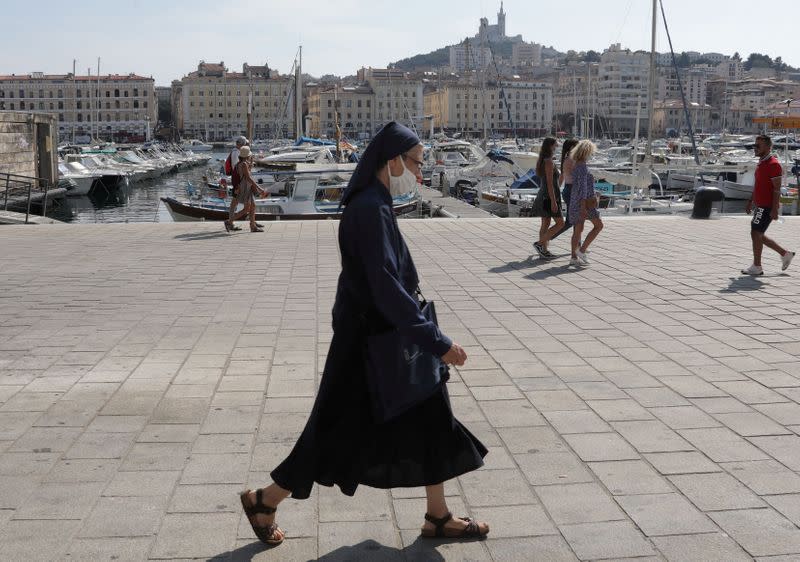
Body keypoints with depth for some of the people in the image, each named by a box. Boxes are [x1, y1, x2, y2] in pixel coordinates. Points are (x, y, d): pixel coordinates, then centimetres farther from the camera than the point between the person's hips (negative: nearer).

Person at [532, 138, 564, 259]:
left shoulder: (541, 161, 11)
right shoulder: (548, 162, -17)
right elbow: (550, 183, -21)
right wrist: (553, 201, -22)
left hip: (543, 195, 9)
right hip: (550, 196, -9)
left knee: (545, 224, 9)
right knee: (560, 223, -3)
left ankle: (543, 251, 10)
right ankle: (540, 243, -7)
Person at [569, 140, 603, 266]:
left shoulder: (576, 165, 13)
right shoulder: (582, 166, -16)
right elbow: (583, 187, -20)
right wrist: (583, 206, -23)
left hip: (575, 200, 9)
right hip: (584, 201, -9)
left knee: (578, 229, 10)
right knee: (598, 225, 2)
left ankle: (574, 257, 10)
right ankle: (582, 249, -3)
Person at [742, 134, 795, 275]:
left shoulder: (773, 164, -17)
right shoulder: (761, 162, 14)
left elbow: (777, 189, -19)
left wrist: (774, 209, -22)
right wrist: (751, 202, 22)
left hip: (766, 207, -10)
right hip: (759, 205, 10)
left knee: (756, 234, -6)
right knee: (759, 235, 14)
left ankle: (756, 267, 3)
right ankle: (785, 254, 25)